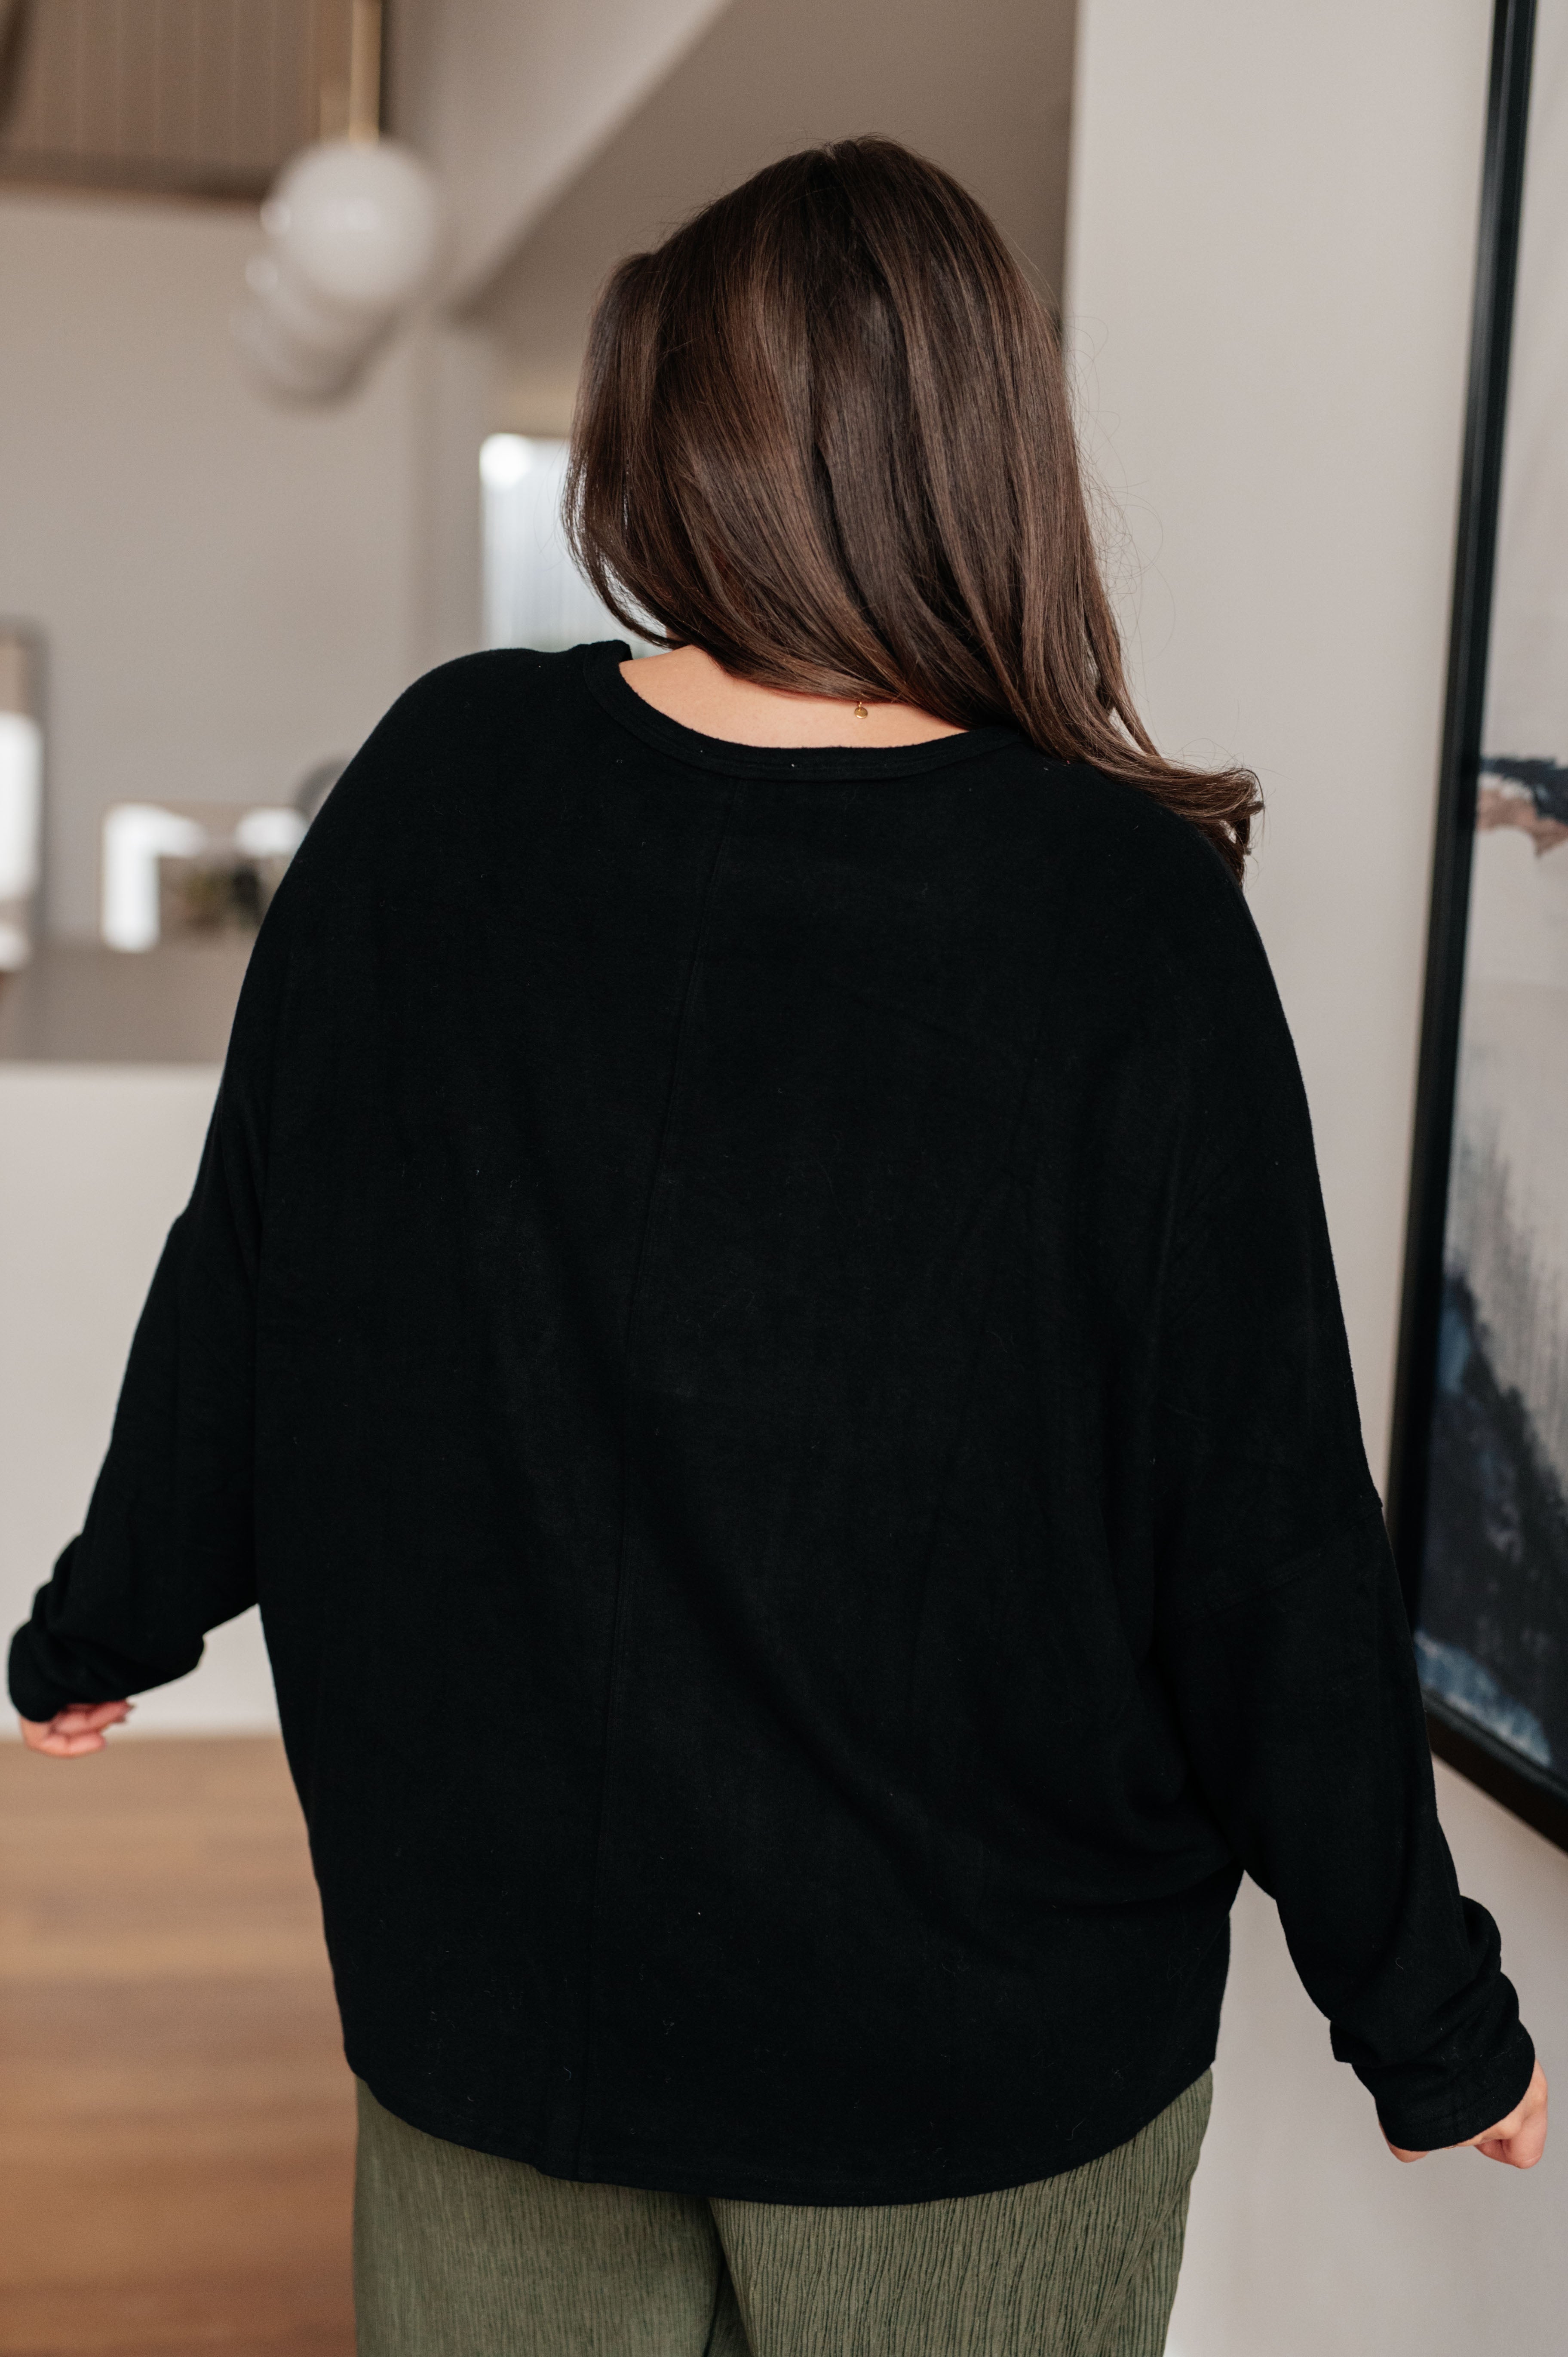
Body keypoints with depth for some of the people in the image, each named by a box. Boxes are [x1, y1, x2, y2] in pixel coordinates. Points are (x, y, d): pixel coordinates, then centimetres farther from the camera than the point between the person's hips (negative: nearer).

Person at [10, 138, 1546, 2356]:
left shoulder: (439, 783, -10)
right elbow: (1266, 1534, -14)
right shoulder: (1135, 917, -19)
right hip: (986, 2052, -2)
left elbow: (239, 1289, 0)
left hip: (482, 1984, 3)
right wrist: (1428, 2017, 0)